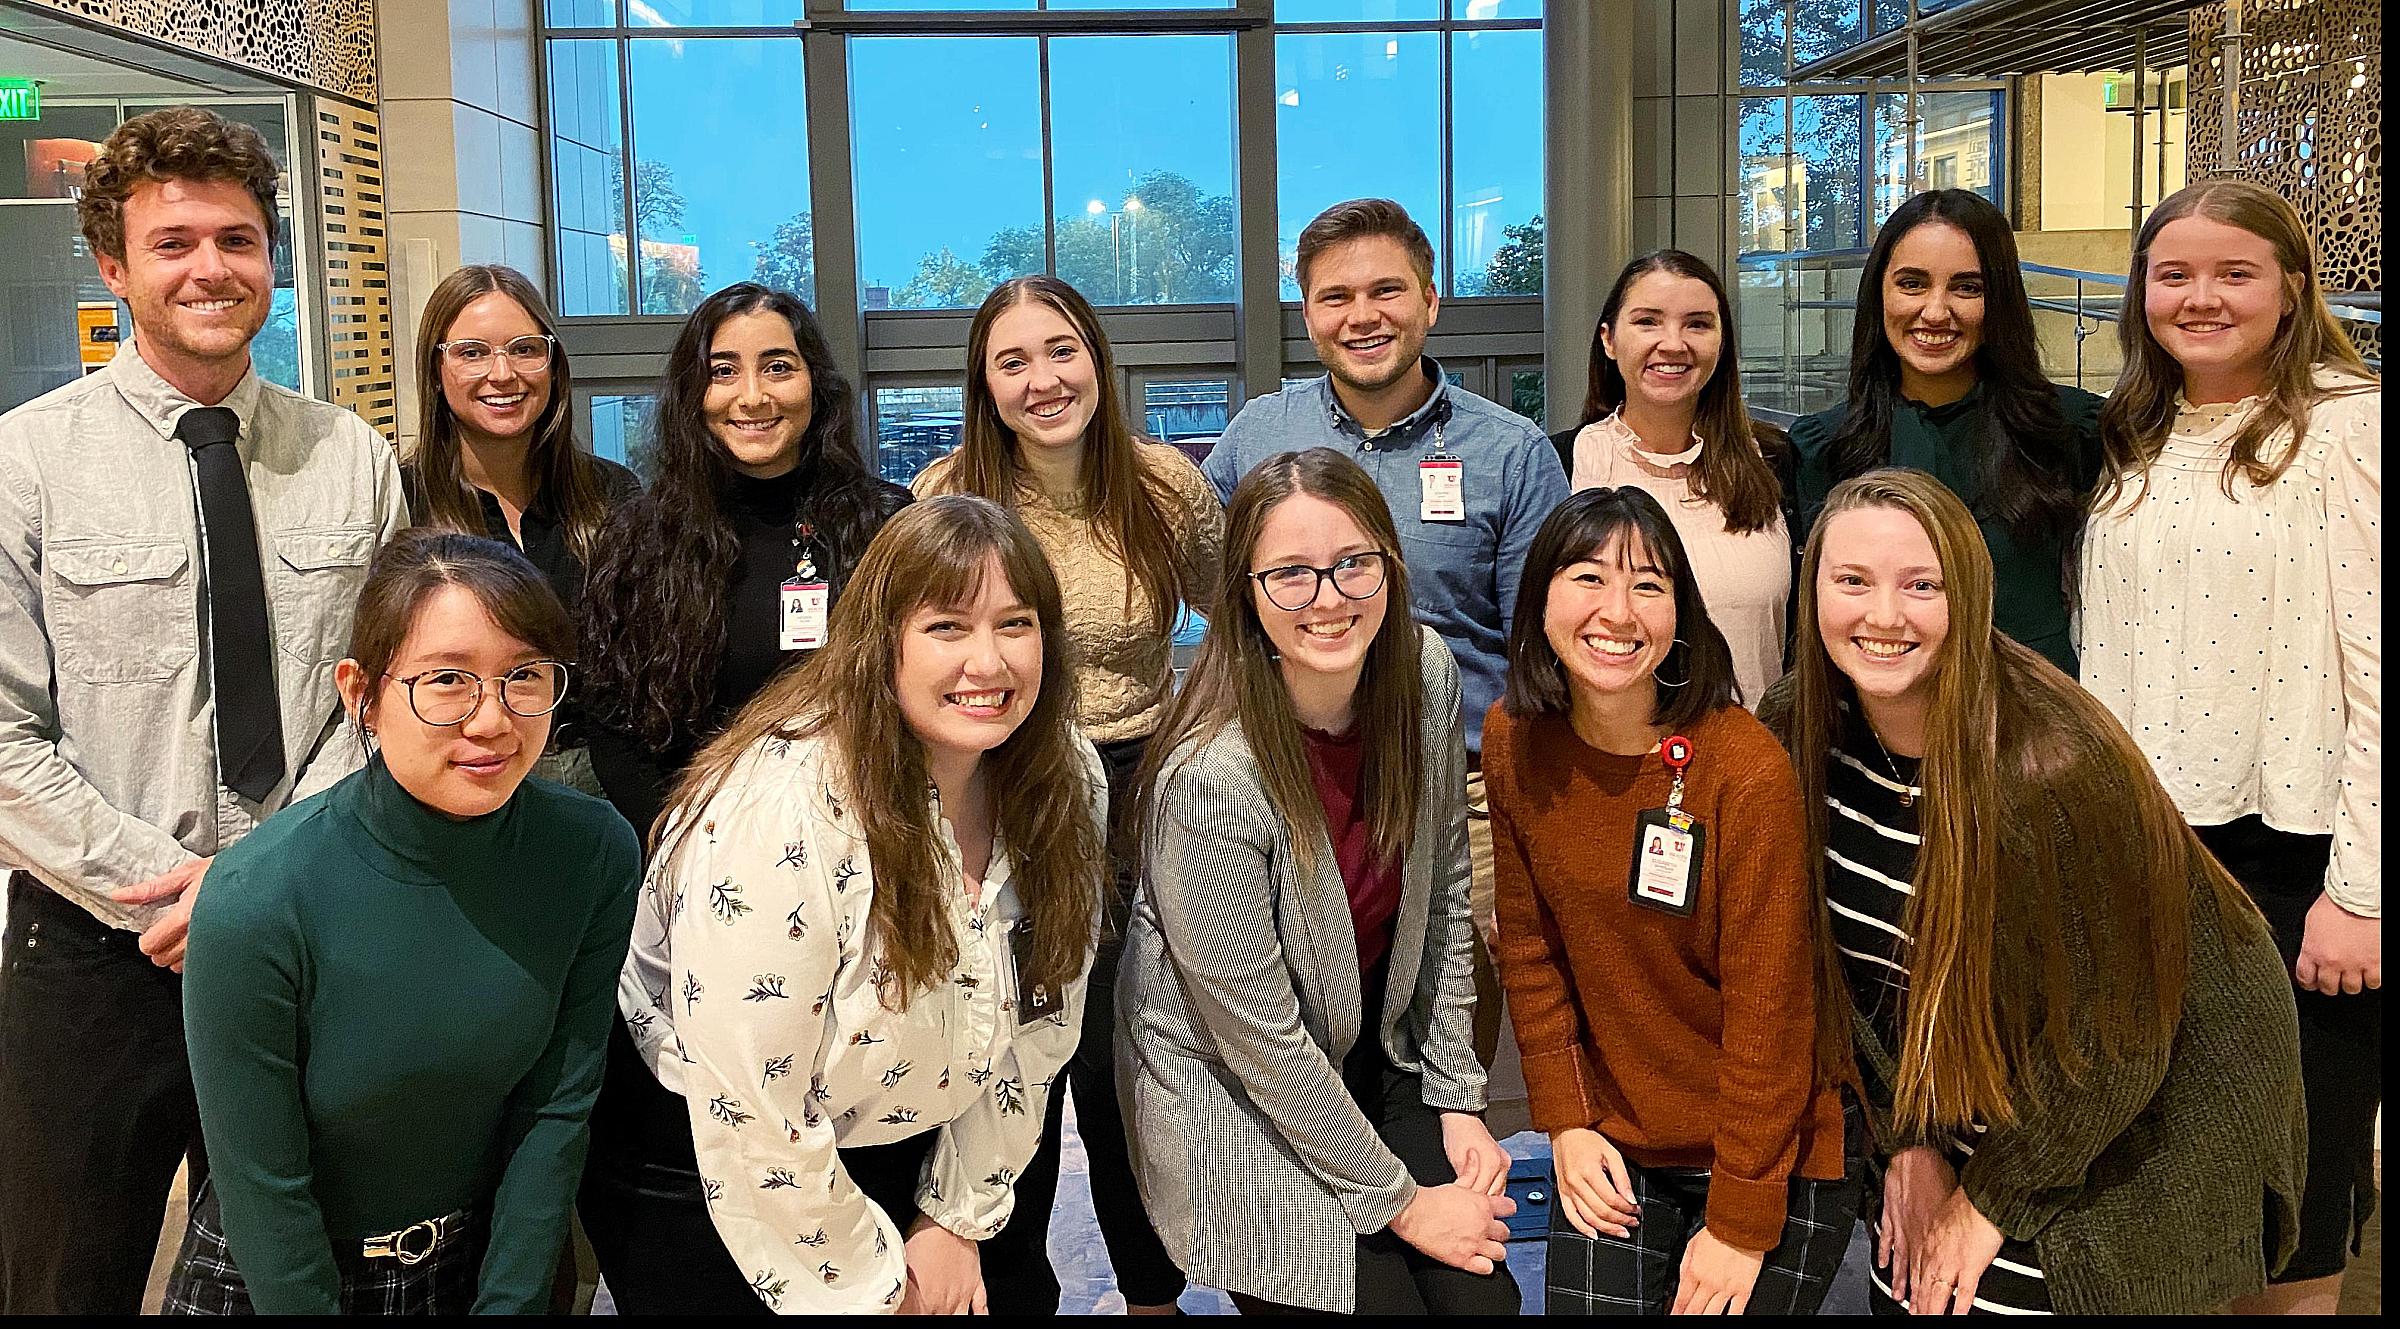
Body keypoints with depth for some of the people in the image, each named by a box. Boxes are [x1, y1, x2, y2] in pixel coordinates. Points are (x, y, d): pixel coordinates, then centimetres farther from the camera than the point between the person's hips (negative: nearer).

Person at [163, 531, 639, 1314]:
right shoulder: (254, 903, -28)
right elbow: (266, 1186, -19)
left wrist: (507, 1304, -9)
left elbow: (558, 1109, -10)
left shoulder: (597, 858, -19)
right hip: (270, 1275, -2)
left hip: (484, 1255, 3)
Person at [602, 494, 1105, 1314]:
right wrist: (871, 1286, -16)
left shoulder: (1068, 783, -12)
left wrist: (961, 1217, 0)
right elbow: (746, 1124, -27)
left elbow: (1036, 1023, 0)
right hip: (702, 1164, -5)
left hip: (900, 1157, 5)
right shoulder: (777, 813, -31)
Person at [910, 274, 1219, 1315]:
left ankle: (1151, 1287, 29)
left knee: (1126, 1070, 7)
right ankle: (1014, 1289, 29)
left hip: (1138, 796, 1)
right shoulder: (946, 498, -7)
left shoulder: (1168, 486, -4)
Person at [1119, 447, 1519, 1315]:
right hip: (1235, 1101, -5)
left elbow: (1444, 897, 2)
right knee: (1387, 1299, -6)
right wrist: (1398, 1201, -13)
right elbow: (1259, 1038, -21)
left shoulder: (1425, 675, -11)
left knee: (1485, 1296, -2)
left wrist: (1456, 1096, 1)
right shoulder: (1209, 780, -29)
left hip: (1379, 1055, 6)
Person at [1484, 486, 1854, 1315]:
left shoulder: (1747, 769, -22)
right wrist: (1565, 1121, 0)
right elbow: (1530, 944, 4)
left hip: (1773, 1151, -4)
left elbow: (1769, 1007, -18)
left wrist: (1741, 1223, -14)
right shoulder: (1514, 741, -7)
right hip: (1612, 1141, 4)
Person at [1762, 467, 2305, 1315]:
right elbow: (1841, 958, -1)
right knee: (1906, 1291, 12)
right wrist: (1905, 1142, -2)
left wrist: (1990, 1197, -12)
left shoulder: (2050, 769, -31)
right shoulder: (1797, 728, -13)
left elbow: (2109, 1040, -22)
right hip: (1952, 1102, 5)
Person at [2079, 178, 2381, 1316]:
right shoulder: (2134, 450, 13)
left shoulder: (2346, 428, -7)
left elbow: (2376, 669, -12)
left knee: (2287, 1245, 5)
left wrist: (2359, 889, -15)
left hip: (2290, 864, -5)